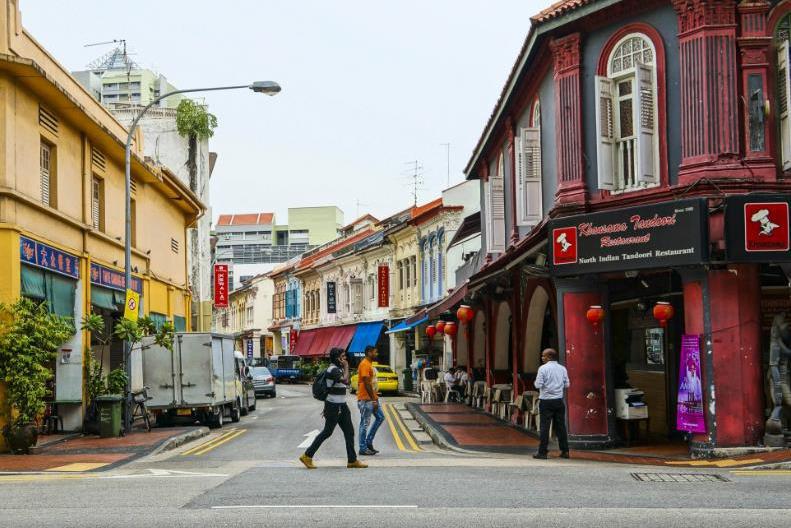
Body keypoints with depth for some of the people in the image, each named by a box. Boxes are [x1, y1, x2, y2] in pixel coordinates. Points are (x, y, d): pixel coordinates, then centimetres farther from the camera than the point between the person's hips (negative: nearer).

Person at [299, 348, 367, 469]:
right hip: (334, 406, -10)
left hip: (341, 406, 10)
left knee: (349, 432, 7)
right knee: (327, 432, -3)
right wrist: (346, 367, -18)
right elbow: (345, 381, -30)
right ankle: (307, 456, 5)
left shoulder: (338, 369, 15)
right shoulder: (333, 369, -17)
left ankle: (352, 460, 10)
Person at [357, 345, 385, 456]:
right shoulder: (365, 365, -16)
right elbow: (367, 383, -20)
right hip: (366, 399, -10)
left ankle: (369, 441, 17)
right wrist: (374, 400, -19)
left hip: (372, 398, 10)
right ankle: (363, 448, 2)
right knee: (365, 423, -4)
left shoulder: (369, 364, 16)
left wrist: (375, 398, 19)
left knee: (380, 417, 12)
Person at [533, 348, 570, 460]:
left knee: (545, 426, -3)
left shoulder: (543, 368, -8)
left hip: (546, 401, -4)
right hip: (559, 401, 4)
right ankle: (565, 451, 11)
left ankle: (542, 452, -4)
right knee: (560, 425, 9)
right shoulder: (562, 368, 6)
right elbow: (567, 384, 8)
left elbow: (538, 385, -11)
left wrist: (535, 382, 10)